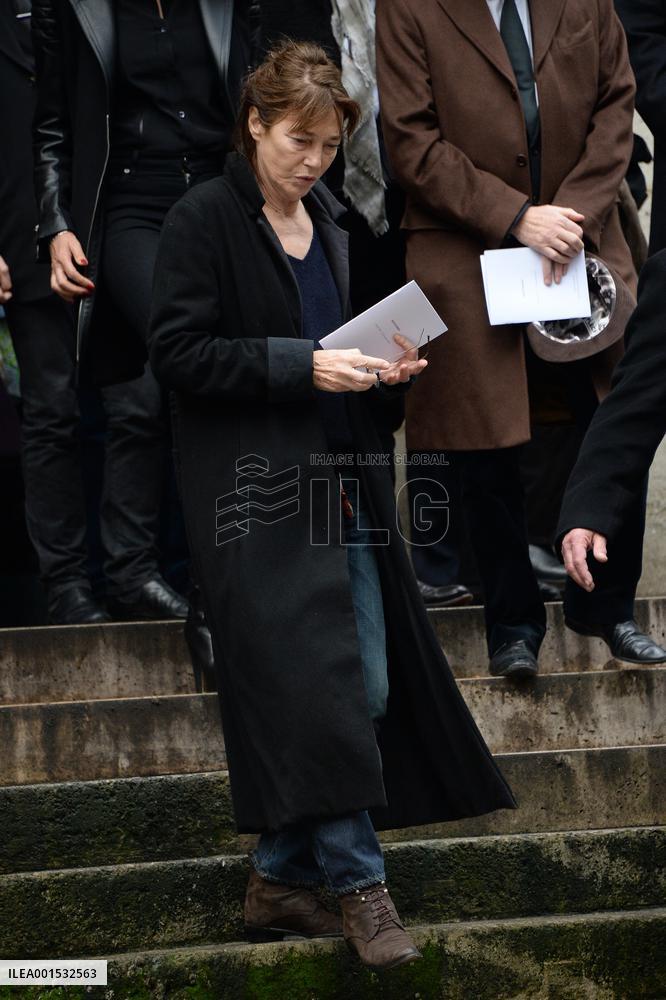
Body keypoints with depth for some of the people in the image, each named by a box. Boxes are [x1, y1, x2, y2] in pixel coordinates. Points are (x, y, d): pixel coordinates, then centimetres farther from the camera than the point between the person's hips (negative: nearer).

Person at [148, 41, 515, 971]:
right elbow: (178, 351, -13)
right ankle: (361, 884, 0)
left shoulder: (328, 224, 15)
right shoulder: (205, 219, -7)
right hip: (257, 492, -8)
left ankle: (279, 880, 16)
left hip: (341, 483, 8)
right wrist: (302, 365, -20)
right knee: (319, 687, -11)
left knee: (366, 691, 5)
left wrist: (382, 368, 4)